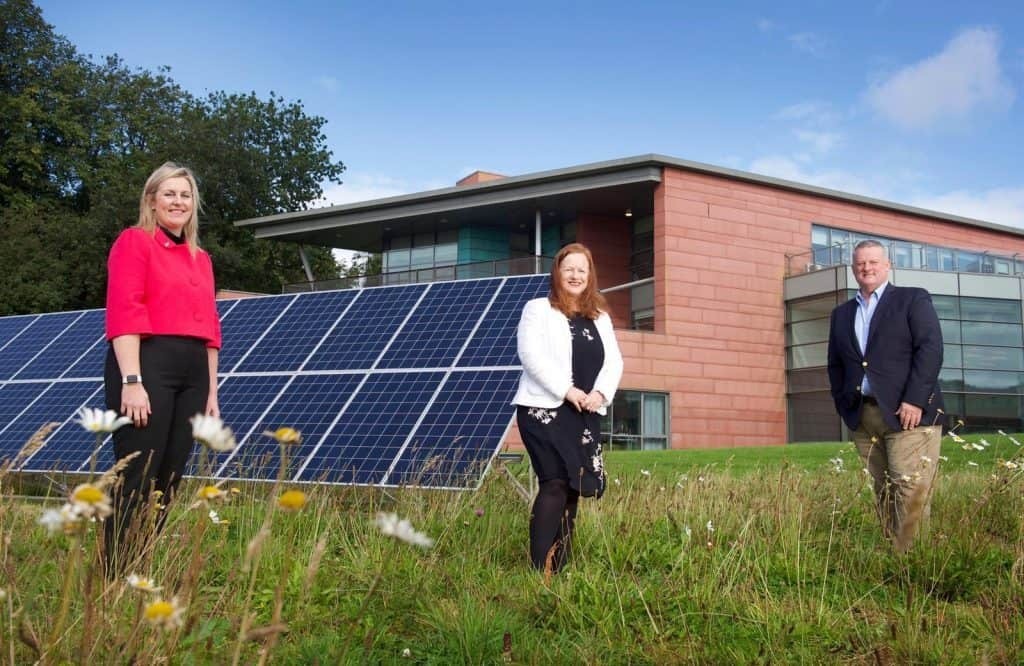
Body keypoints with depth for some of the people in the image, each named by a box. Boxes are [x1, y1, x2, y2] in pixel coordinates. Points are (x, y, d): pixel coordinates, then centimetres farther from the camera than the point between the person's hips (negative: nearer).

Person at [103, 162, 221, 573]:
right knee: (136, 481, -8)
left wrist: (211, 392, 14)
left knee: (167, 482, 7)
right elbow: (124, 312, -10)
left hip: (192, 373, 7)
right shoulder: (134, 241, 1)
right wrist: (132, 380, -20)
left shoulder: (200, 258, 20)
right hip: (147, 365, -7)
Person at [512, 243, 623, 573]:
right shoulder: (538, 309, 1)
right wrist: (566, 389, -19)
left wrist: (601, 393, -10)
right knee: (556, 484, -14)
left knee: (573, 487, 5)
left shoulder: (601, 317, 17)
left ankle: (559, 567, 11)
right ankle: (540, 568, -12)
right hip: (544, 410, -6)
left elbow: (614, 362, 10)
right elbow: (530, 354, -12)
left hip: (585, 415, 6)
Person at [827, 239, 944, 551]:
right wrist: (843, 405, 7)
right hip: (862, 417, 4)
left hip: (907, 412, -4)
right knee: (884, 492, 5)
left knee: (911, 490, -12)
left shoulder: (913, 299, 6)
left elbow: (930, 349, -5)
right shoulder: (841, 313, 20)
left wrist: (914, 400, -14)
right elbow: (835, 364, 21)